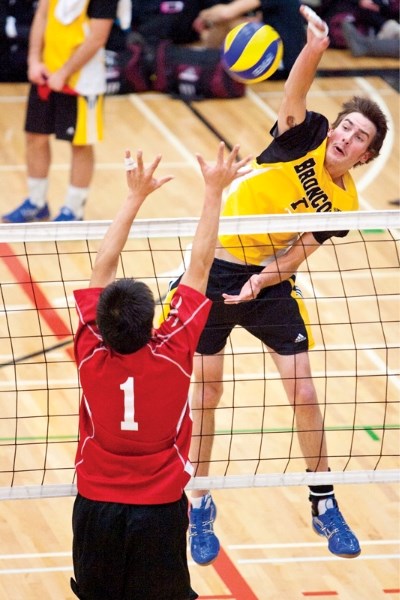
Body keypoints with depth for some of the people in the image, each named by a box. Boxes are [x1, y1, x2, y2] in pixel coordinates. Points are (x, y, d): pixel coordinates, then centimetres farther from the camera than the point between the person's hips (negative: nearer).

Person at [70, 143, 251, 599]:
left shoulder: (93, 356, -12)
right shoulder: (172, 355, -15)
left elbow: (104, 267, -1)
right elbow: (200, 267, -6)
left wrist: (136, 196, 6)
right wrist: (214, 192, 2)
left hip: (95, 506, 1)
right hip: (161, 511, -1)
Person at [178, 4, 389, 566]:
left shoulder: (343, 203, -6)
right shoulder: (304, 136, -12)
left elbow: (297, 253, -9)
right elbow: (295, 91, -31)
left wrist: (261, 281, -28)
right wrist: (315, 48, -50)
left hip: (269, 284, 2)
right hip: (216, 271, -2)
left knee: (305, 396, 0)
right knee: (203, 397, 2)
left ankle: (324, 507, 18)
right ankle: (200, 511, 18)